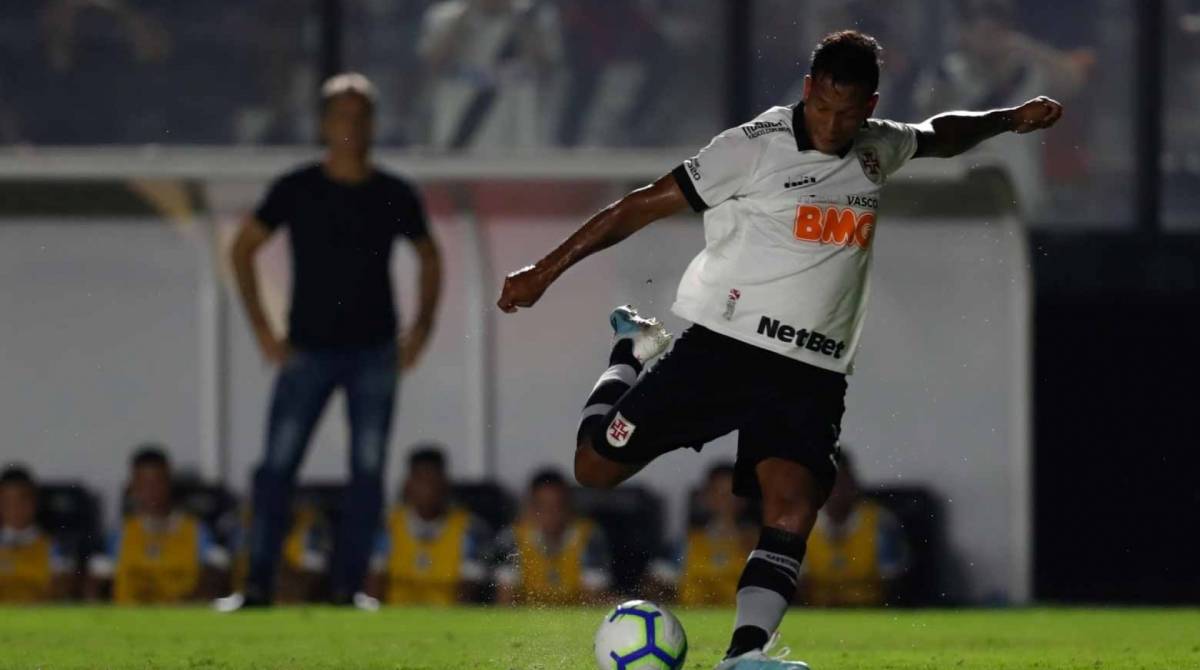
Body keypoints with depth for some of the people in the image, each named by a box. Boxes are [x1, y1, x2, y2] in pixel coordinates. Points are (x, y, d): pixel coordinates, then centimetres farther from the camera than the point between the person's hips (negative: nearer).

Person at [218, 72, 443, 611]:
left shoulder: (394, 196, 3)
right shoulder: (297, 189, -1)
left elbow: (429, 258, 17)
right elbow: (243, 248, 7)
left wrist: (421, 329, 6)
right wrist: (262, 329, 0)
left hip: (375, 353, 1)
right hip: (308, 352, -1)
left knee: (368, 471, -2)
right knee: (277, 466, -8)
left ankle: (349, 585, 4)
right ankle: (258, 583, -4)